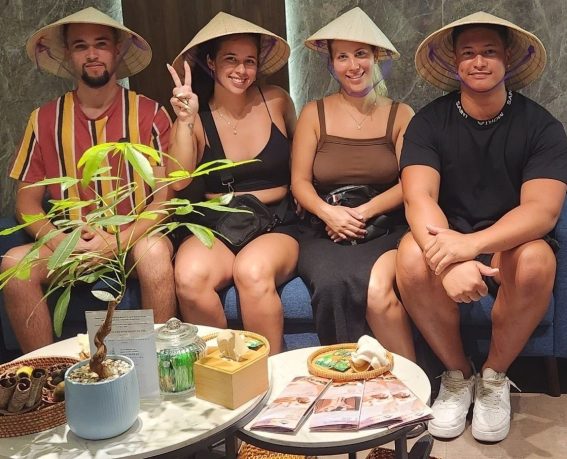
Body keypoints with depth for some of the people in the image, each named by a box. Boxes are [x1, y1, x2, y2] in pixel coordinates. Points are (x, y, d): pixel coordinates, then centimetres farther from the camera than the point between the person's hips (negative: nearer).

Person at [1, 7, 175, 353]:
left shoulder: (149, 114, 0)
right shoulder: (44, 120, 6)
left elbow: (165, 196, -4)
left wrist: (118, 240, -19)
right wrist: (61, 243, -14)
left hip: (134, 240, -2)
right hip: (70, 244, 2)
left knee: (155, 250, -35)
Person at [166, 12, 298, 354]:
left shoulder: (276, 101, 4)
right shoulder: (198, 117, 3)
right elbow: (178, 181, -10)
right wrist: (185, 121, -18)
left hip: (275, 226, -1)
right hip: (215, 229, 1)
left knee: (252, 270, -35)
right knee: (189, 277, -31)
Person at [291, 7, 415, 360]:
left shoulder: (400, 115, 9)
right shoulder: (314, 114, 10)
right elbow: (299, 181, 6)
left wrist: (364, 212, -13)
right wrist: (328, 212, -14)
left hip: (386, 228, 0)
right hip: (325, 232, 1)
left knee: (376, 288, -33)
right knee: (333, 285, -33)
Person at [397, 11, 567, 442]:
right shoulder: (429, 122, -5)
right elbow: (419, 199, -19)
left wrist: (472, 243, -37)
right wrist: (449, 259, -40)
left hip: (512, 246, 0)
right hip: (448, 238, 1)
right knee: (412, 257, -32)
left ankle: (494, 377, -7)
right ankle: (457, 374, -6)